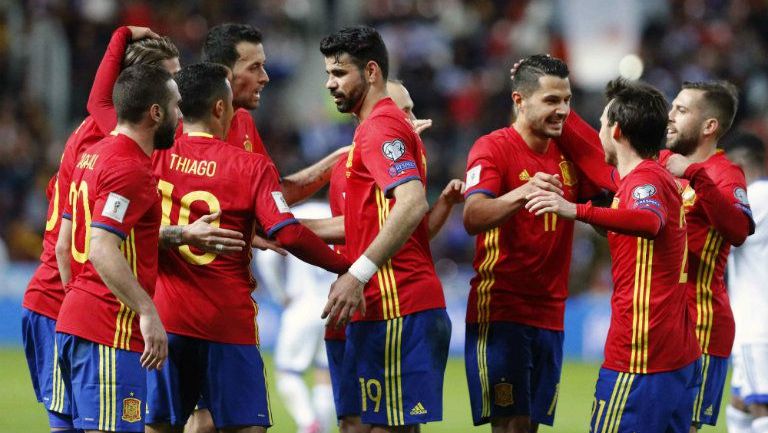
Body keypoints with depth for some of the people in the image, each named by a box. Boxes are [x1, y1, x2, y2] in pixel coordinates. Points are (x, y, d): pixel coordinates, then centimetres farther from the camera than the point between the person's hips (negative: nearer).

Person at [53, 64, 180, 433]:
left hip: (72, 320, 10)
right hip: (112, 331, -10)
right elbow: (102, 249, -23)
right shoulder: (130, 168, -14)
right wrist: (147, 312, -24)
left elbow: (64, 242, 20)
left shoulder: (92, 156, 16)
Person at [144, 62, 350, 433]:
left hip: (164, 318, 3)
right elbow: (288, 235, -13)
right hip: (228, 323, -3)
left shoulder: (156, 155, 1)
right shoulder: (251, 166, -6)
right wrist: (344, 267, 0)